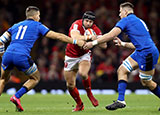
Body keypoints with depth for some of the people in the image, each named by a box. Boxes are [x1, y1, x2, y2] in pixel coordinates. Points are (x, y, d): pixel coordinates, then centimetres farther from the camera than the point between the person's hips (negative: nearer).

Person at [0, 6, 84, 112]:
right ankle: (16, 97, 1)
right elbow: (57, 36, 13)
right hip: (22, 56, -4)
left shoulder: (16, 26, 26)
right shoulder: (37, 26, 15)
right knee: (36, 78, 18)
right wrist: (75, 41, 18)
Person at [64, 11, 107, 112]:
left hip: (85, 55, 0)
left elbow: (104, 45, -18)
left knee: (83, 73, -32)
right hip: (71, 56, 0)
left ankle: (89, 93, -6)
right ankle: (79, 104, 24)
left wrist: (96, 39, -36)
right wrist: (88, 37, -55)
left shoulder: (95, 30, -12)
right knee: (70, 85, 2)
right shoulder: (77, 25, -22)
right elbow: (74, 37, -42)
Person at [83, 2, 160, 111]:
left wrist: (94, 42, -8)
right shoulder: (138, 21, 23)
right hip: (140, 52, 9)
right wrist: (123, 44, 31)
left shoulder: (126, 20, -4)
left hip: (147, 53, -9)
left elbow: (111, 35, -13)